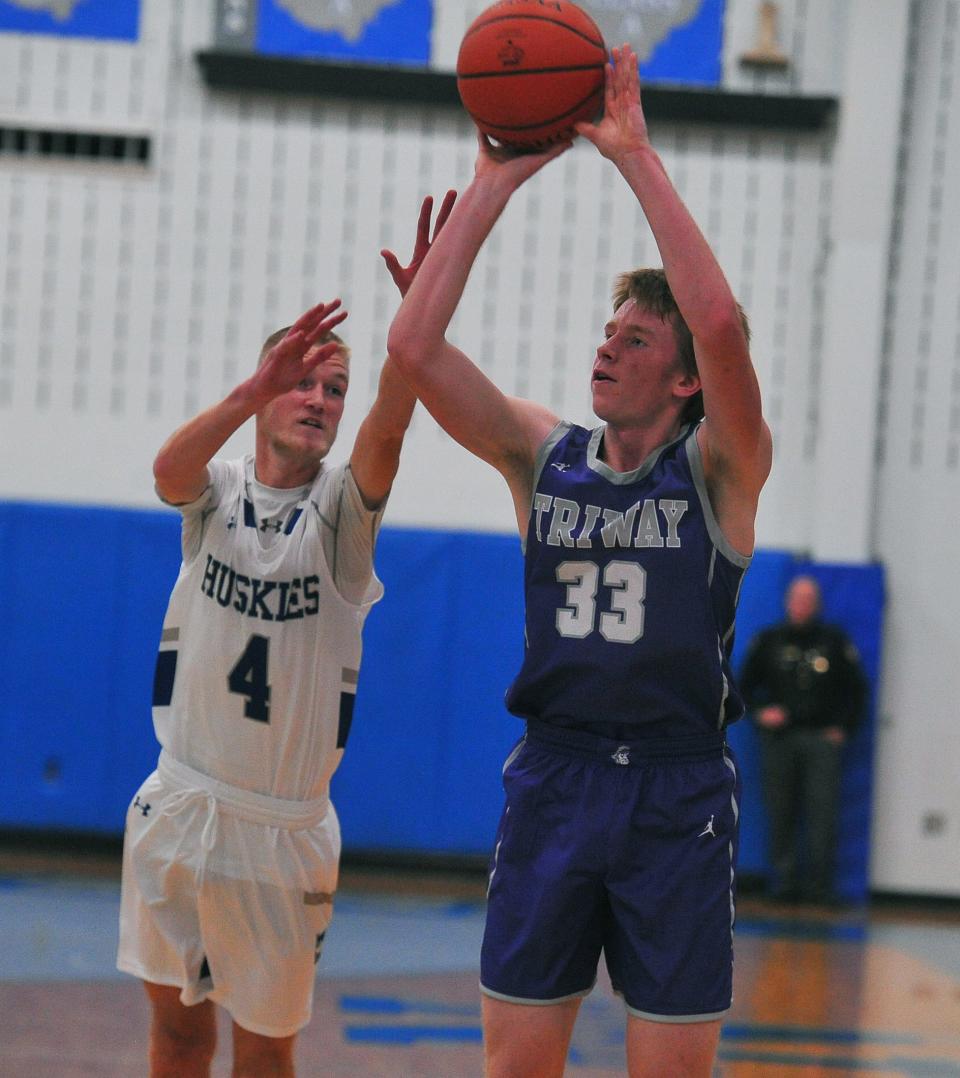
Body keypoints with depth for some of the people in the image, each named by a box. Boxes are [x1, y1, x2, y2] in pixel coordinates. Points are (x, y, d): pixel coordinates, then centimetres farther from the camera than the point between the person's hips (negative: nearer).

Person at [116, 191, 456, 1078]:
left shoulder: (341, 506, -6)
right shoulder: (218, 491, 0)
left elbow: (387, 430, -27)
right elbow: (169, 470, -25)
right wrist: (255, 390, -44)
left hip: (284, 827, -2)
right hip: (180, 801, 2)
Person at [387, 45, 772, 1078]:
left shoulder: (720, 470, -3)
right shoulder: (545, 455, 6)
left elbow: (720, 323, -23)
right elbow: (414, 346, -5)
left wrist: (638, 157, -19)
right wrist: (493, 181, -7)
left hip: (677, 795, -3)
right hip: (552, 779, 3)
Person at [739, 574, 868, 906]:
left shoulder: (835, 641, 8)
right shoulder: (768, 641, 10)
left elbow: (857, 689, 13)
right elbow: (746, 685, 17)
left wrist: (844, 728, 4)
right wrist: (759, 713, 1)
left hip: (822, 738, -1)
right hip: (778, 738, 1)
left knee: (823, 811, -10)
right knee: (780, 814, -1)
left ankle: (820, 885, -8)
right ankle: (784, 881, 4)